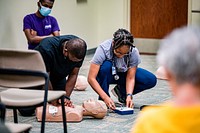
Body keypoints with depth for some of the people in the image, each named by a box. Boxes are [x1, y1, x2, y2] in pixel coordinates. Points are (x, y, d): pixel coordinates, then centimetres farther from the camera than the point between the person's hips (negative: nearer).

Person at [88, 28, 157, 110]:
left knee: (151, 80, -19)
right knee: (106, 66, -38)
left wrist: (129, 96, -35)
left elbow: (130, 78, -19)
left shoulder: (134, 52, -27)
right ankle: (102, 100, -18)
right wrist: (105, 98, -44)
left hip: (123, 74, 2)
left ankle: (121, 91, 3)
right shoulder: (103, 49, -34)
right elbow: (91, 78, -36)